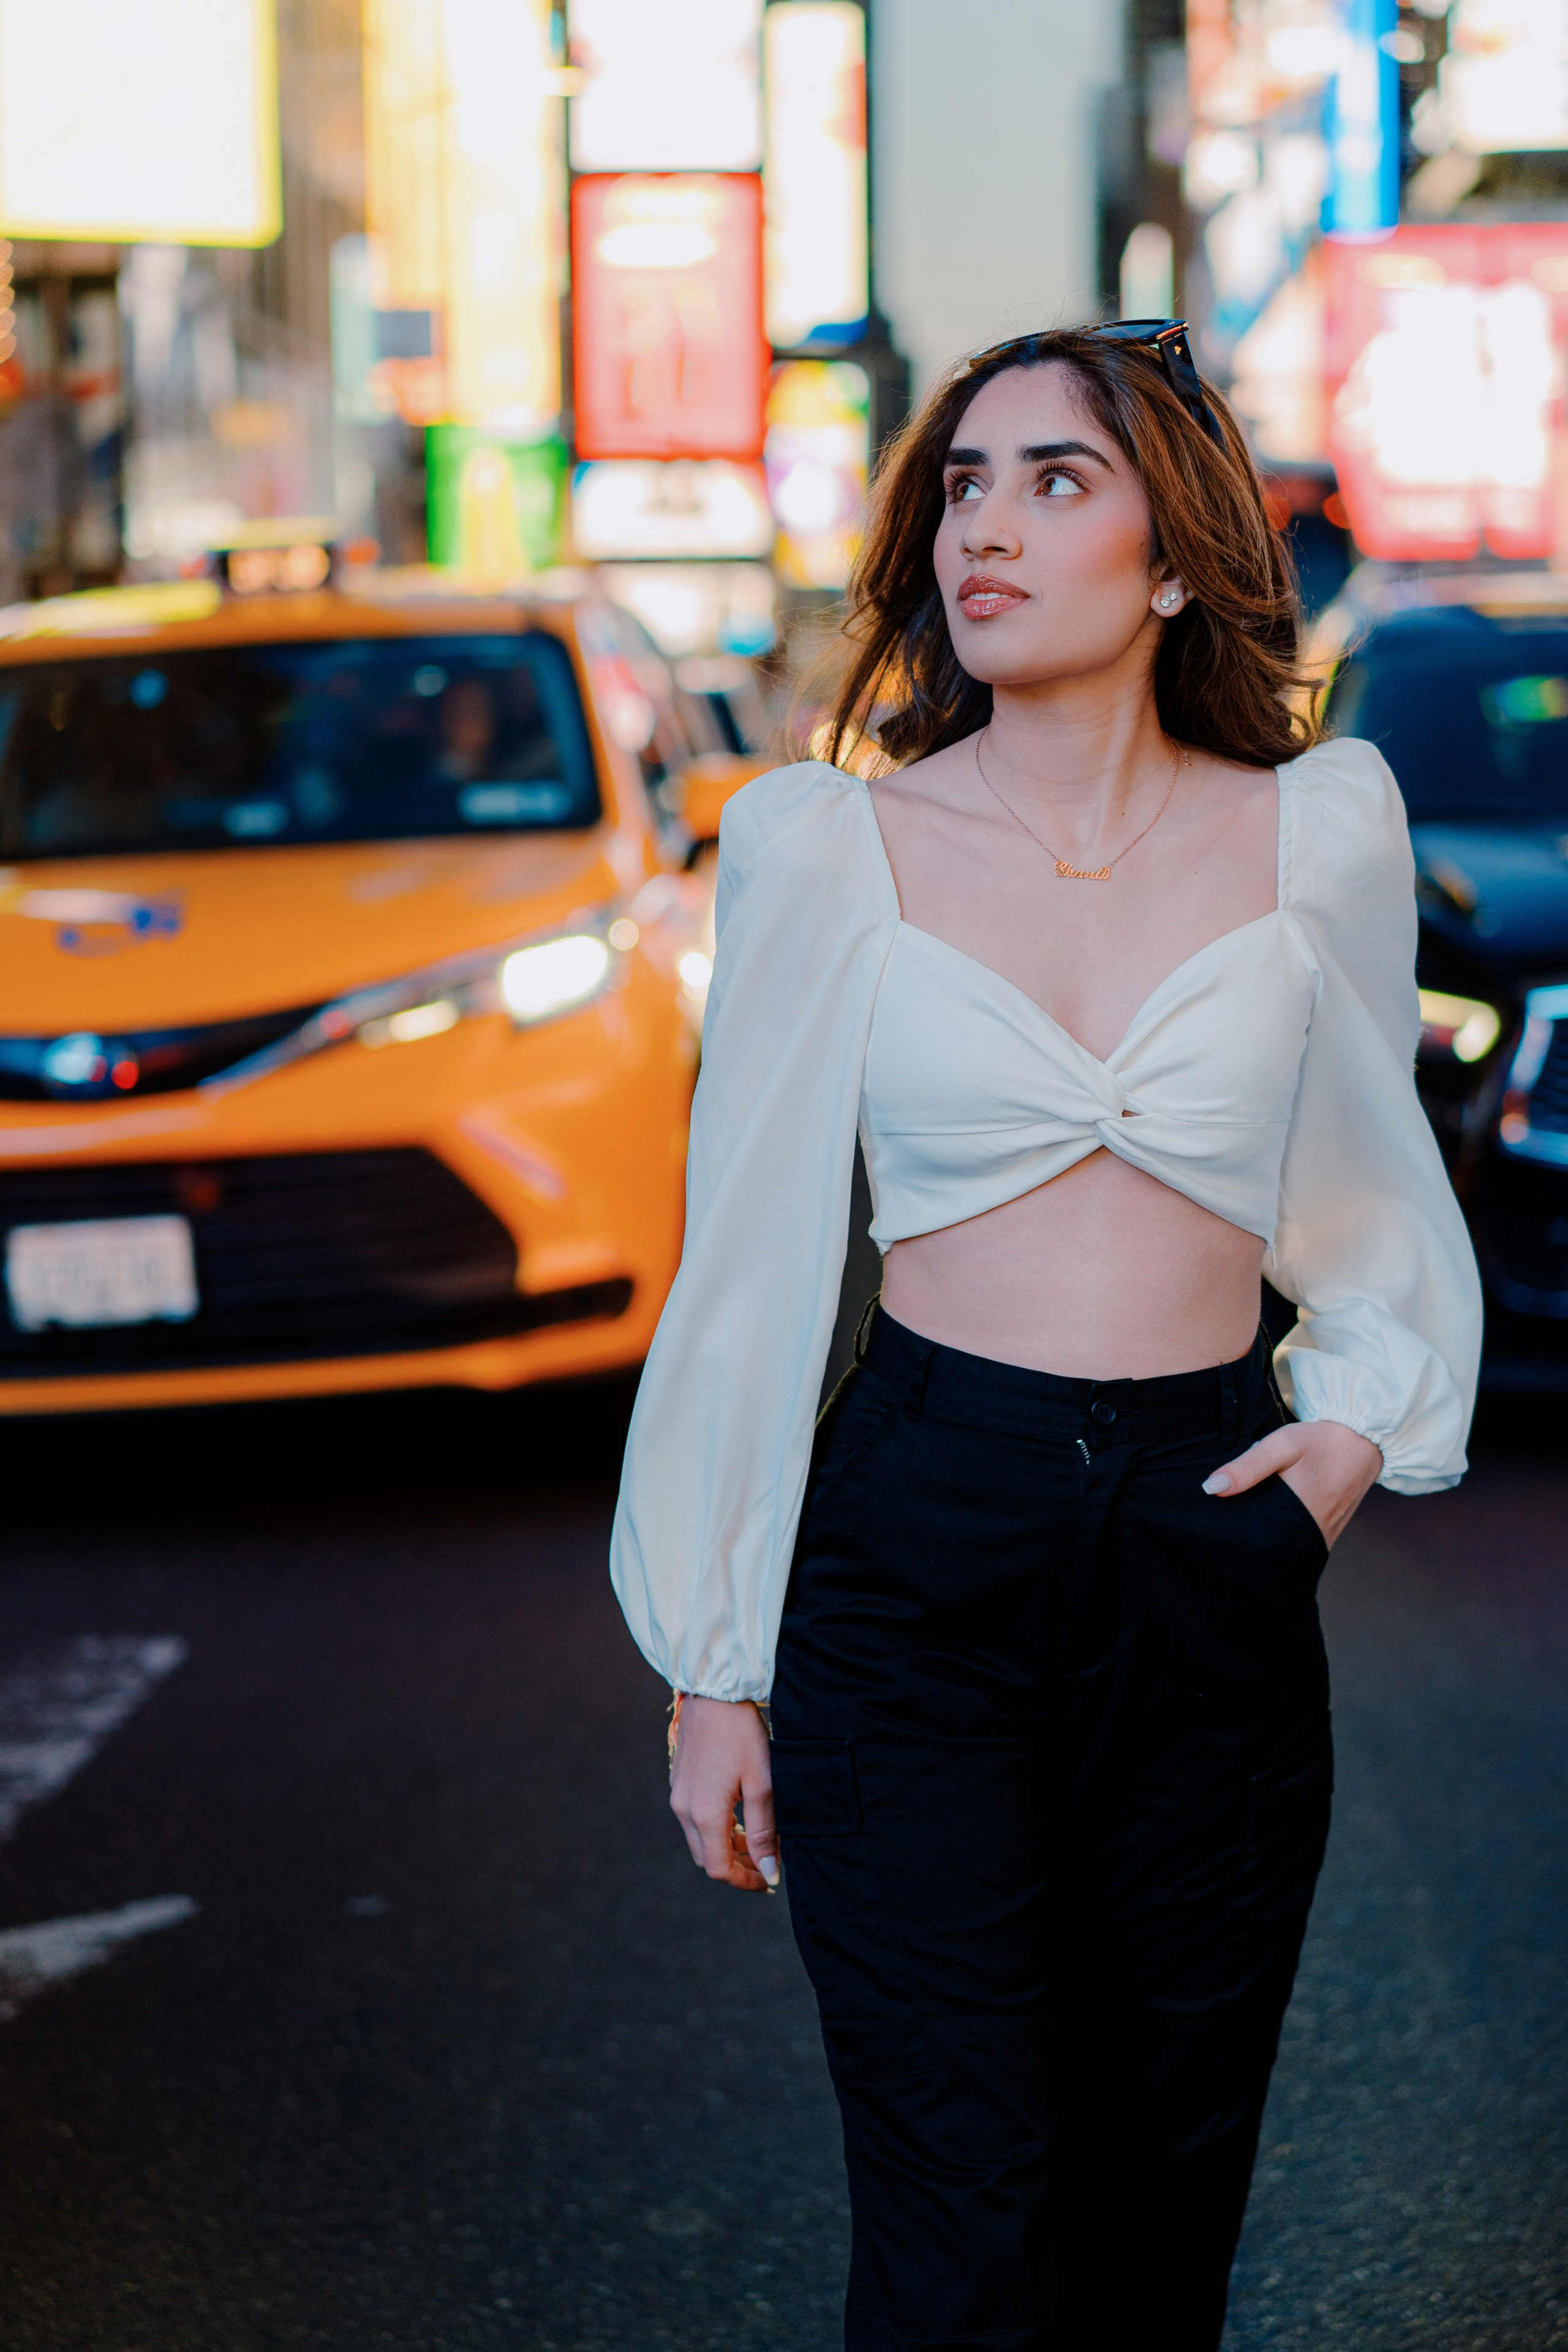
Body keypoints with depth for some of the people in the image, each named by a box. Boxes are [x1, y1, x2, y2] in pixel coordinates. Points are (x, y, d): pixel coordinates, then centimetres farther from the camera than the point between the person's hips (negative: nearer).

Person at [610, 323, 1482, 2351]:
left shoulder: (1320, 831, 3)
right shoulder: (829, 847, -1)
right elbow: (750, 1260, 4)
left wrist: (1364, 1419, 3)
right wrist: (712, 1667, 4)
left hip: (1213, 1558, 2)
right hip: (917, 1553, -2)